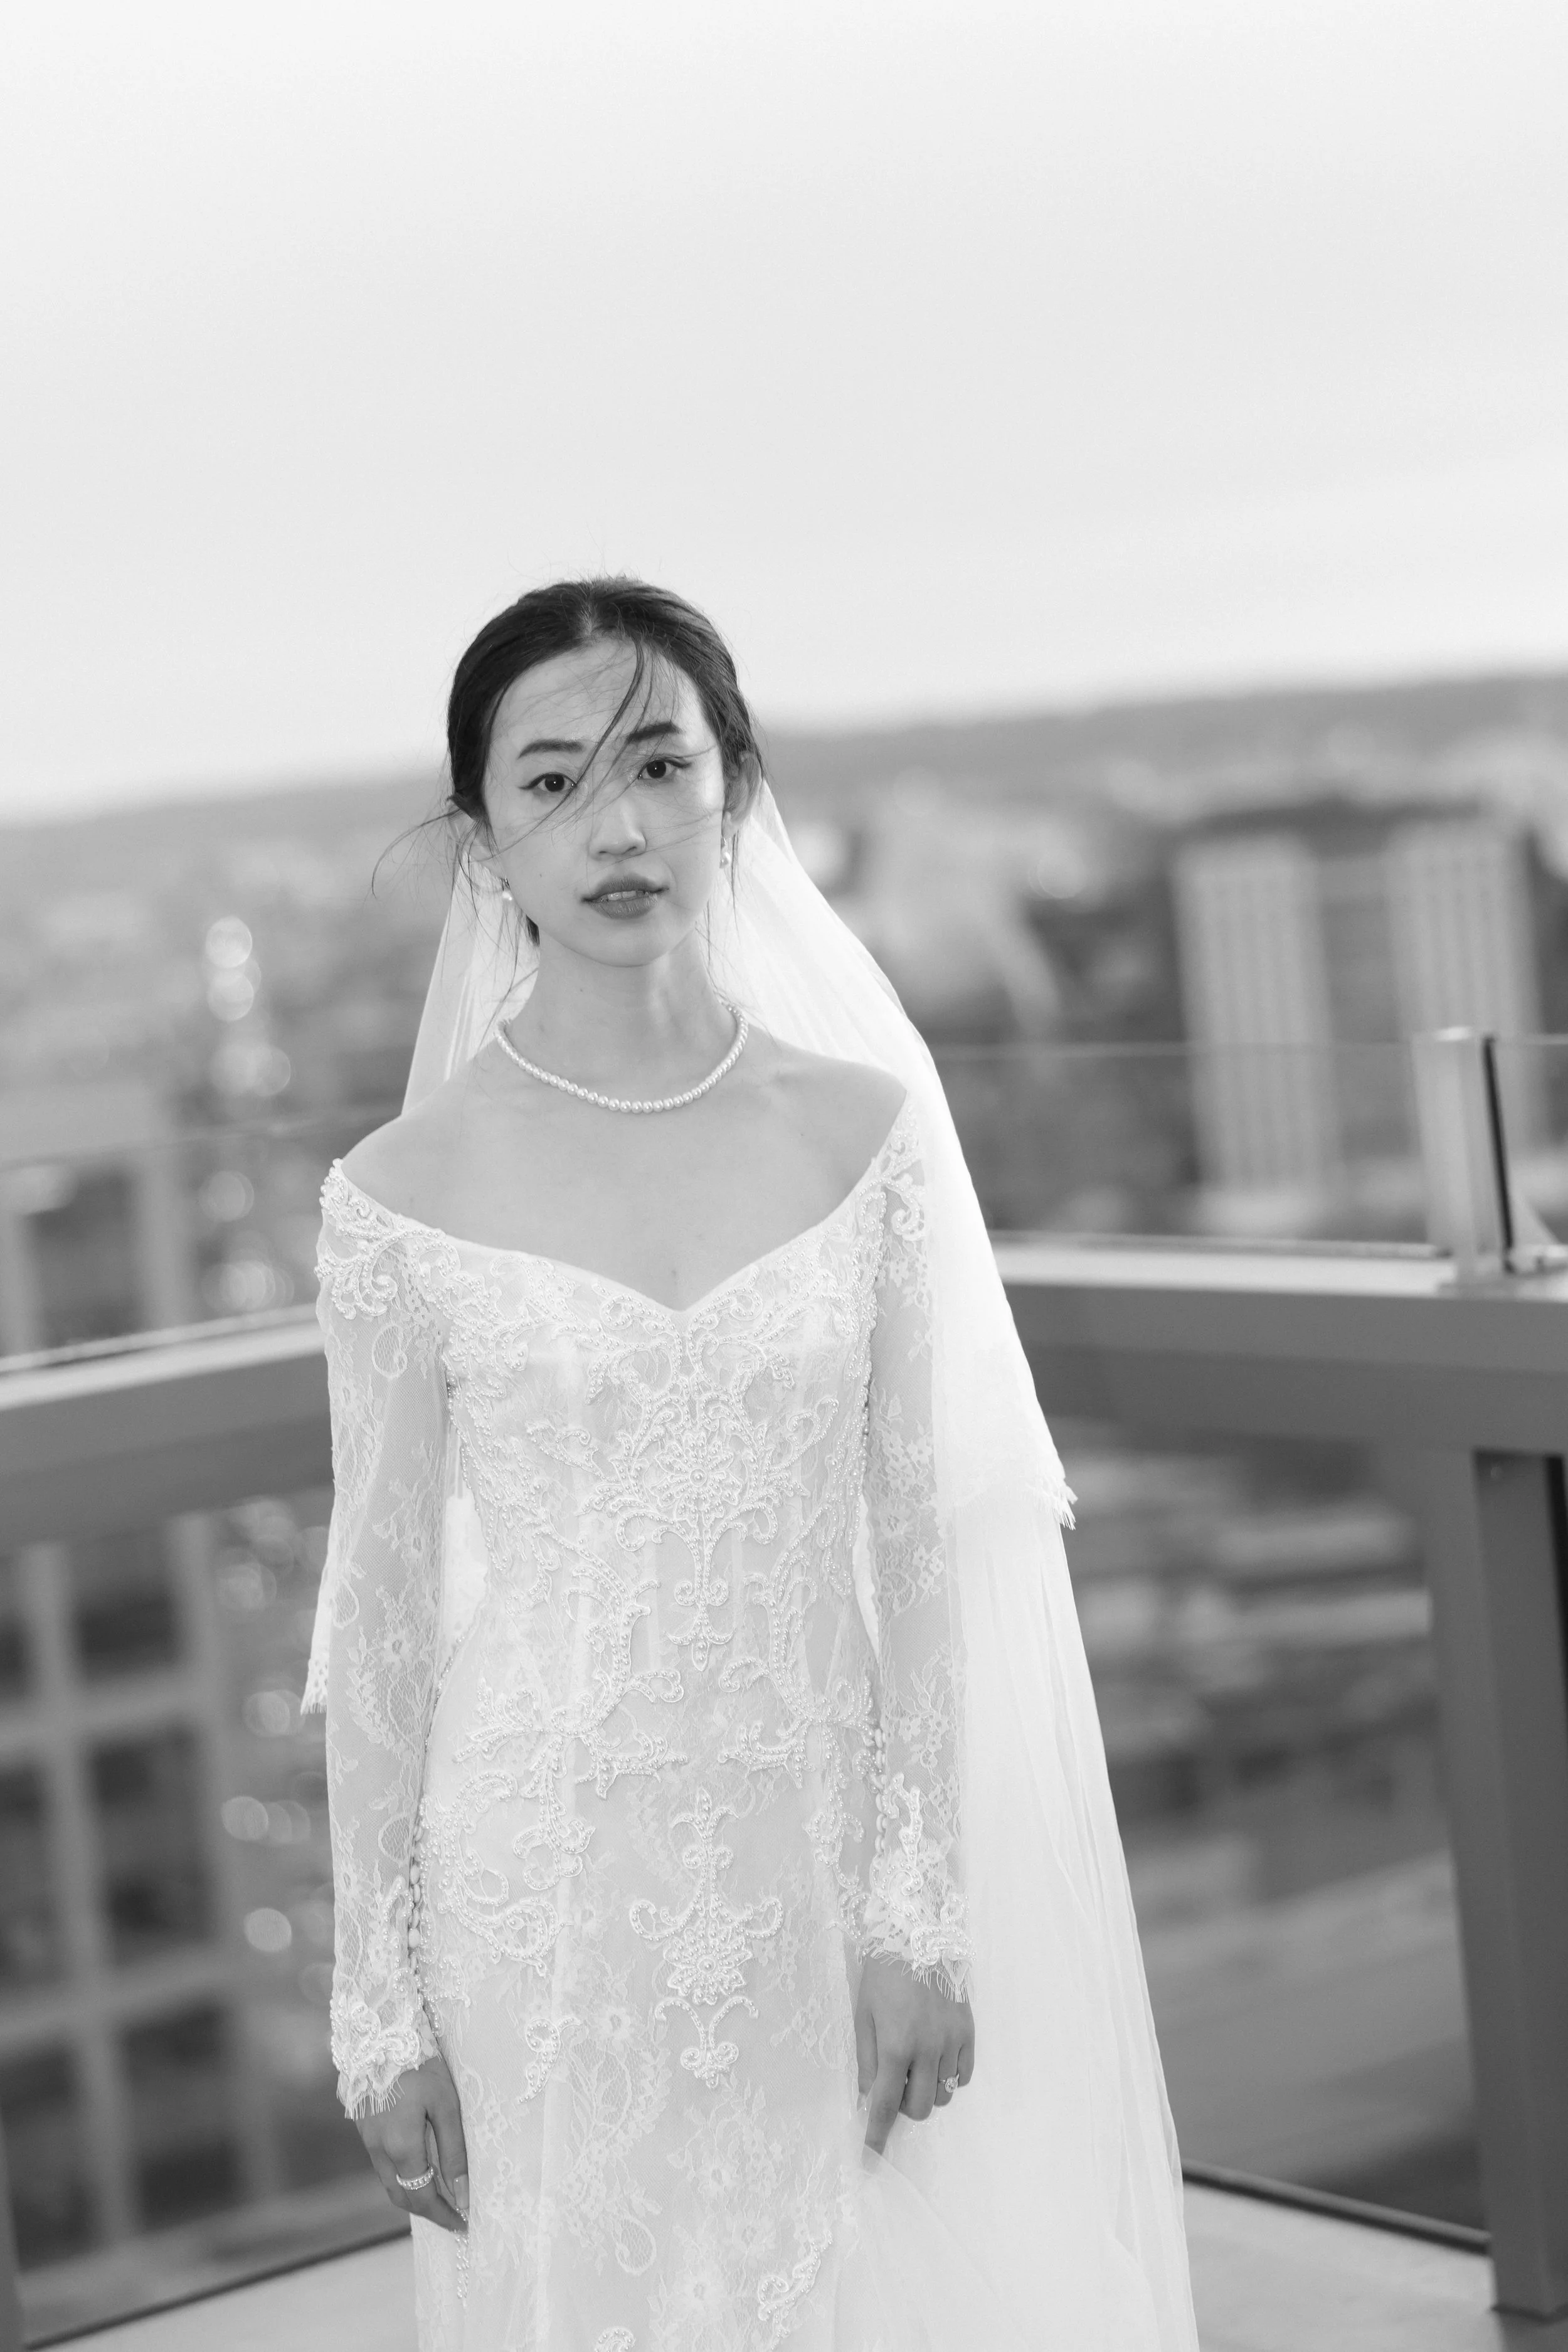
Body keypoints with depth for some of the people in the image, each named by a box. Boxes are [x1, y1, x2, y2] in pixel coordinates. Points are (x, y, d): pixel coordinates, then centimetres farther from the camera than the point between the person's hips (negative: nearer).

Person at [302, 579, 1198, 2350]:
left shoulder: (864, 1130, -3)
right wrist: (381, 2008, -1)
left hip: (813, 1874, 1)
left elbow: (915, 1544, 0)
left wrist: (918, 1910, -3)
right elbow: (380, 1615, -3)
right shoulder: (407, 1195, -7)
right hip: (550, 1892, -1)